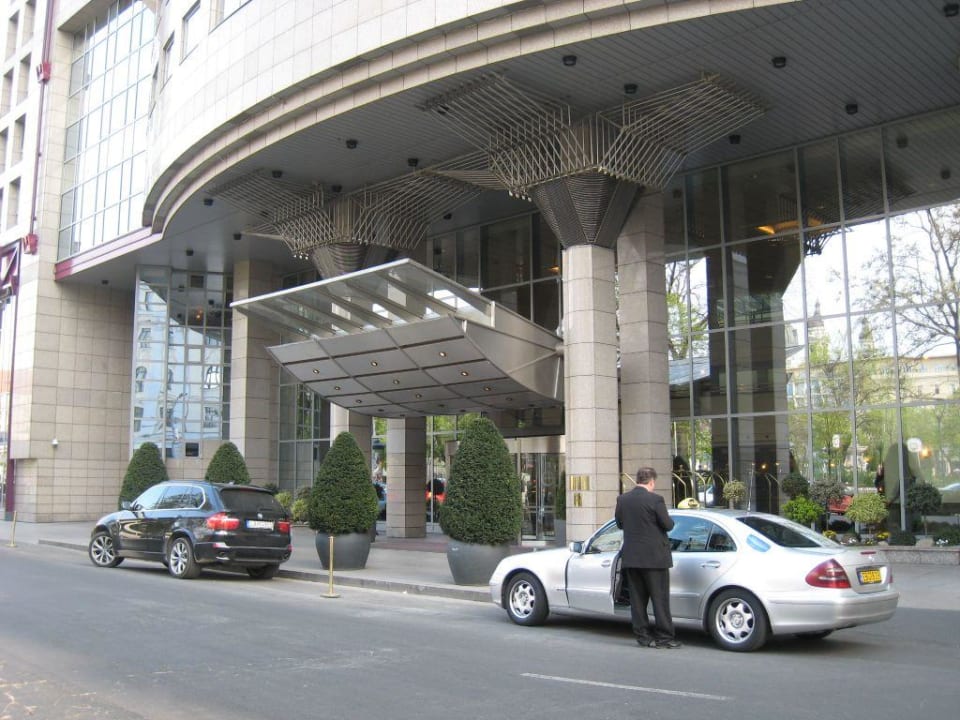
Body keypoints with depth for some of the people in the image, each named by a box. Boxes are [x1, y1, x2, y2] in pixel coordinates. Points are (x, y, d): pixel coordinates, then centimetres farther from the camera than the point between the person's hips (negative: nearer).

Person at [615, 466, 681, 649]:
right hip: (654, 556, -5)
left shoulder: (622, 499, 2)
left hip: (631, 557, 5)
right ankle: (664, 636, 6)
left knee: (637, 599, 10)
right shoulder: (655, 500, -14)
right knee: (660, 598, 3)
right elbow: (668, 525, -10)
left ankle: (643, 636, 14)